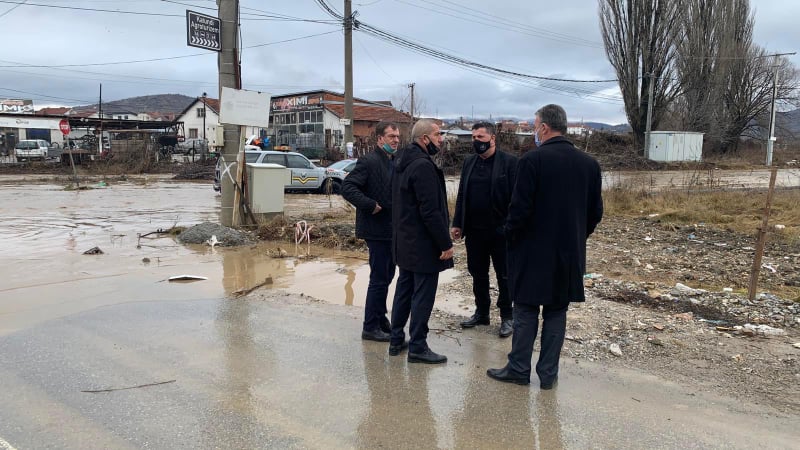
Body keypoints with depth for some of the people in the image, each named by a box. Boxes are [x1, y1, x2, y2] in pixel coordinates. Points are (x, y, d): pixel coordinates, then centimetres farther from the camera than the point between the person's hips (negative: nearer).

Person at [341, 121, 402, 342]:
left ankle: (380, 320, 29)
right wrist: (371, 205, -22)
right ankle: (370, 327, 8)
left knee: (386, 275, 16)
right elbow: (348, 187, -21)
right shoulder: (369, 161, -14)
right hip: (377, 229, -9)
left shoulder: (395, 162, 13)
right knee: (379, 278, -3)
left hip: (391, 229, 9)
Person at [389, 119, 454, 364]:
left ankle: (396, 340, 27)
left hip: (404, 240, 10)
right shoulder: (423, 166, -21)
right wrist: (446, 243, -19)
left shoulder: (402, 161, 9)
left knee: (404, 289, 18)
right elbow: (430, 211, -24)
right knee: (423, 295, 0)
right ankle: (417, 347, 10)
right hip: (423, 243, -10)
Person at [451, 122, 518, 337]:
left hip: (500, 231, -5)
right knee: (478, 273, 15)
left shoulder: (509, 162, -7)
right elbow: (461, 195, 11)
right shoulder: (469, 162, 10)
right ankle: (481, 312, 30)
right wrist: (457, 223, 6)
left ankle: (507, 317, 20)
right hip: (474, 230, 5)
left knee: (504, 275, 7)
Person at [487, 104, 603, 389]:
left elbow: (520, 208, -16)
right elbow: (596, 212, 8)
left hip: (533, 251, -5)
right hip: (570, 253, 5)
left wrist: (510, 237, 0)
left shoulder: (532, 161, -15)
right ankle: (549, 374, 19)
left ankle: (519, 369, 16)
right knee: (556, 313, 12)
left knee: (526, 312, 7)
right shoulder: (589, 163, 3)